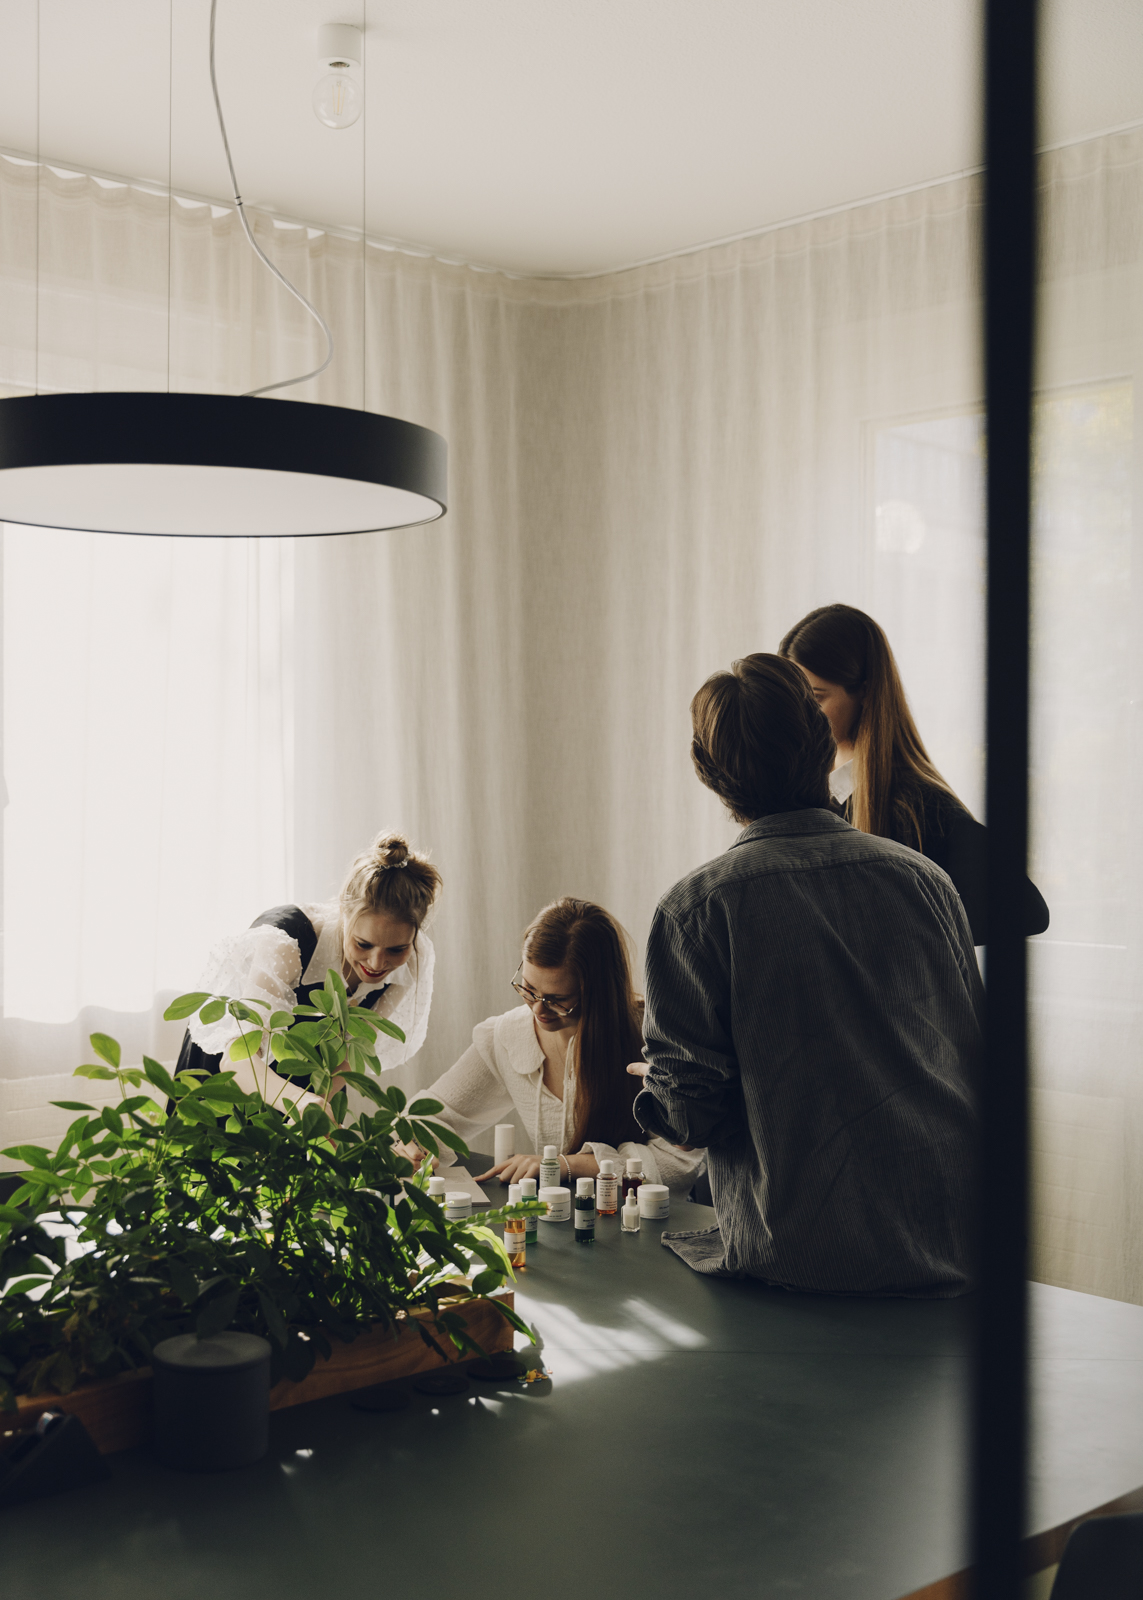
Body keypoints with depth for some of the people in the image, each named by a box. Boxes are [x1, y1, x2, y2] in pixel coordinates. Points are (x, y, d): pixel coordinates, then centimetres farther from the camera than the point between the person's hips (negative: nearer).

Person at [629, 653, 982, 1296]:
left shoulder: (698, 905, -8)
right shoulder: (923, 875, 3)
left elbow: (693, 1111, -9)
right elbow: (980, 1058, 11)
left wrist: (657, 1087, 14)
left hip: (803, 1256, -4)